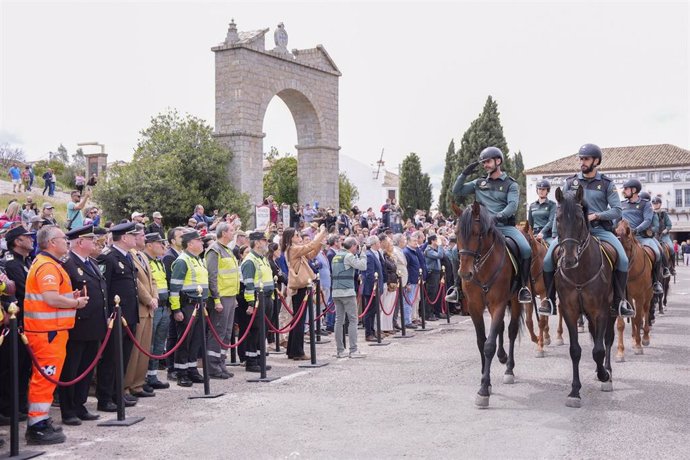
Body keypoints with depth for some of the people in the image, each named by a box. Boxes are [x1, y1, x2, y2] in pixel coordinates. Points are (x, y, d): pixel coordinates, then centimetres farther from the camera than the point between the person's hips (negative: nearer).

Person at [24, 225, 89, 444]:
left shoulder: (46, 264, 18)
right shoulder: (48, 266, -16)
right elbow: (51, 298, -26)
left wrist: (71, 296, 9)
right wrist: (76, 303, -12)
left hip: (47, 329, 11)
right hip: (48, 330, -11)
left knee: (44, 376, 17)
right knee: (46, 377, -6)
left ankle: (40, 420, 26)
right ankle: (37, 426, 0)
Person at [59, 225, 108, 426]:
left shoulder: (91, 264, 17)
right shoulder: (67, 263, -14)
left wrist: (104, 319, 18)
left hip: (94, 328, 9)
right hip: (77, 328, -9)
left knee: (87, 370, 15)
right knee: (70, 371, 2)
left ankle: (80, 407, 25)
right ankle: (68, 412, 10)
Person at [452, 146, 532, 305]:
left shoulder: (510, 184, 4)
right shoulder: (479, 183, 15)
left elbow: (512, 205, -12)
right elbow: (457, 192, 13)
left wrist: (500, 216, -32)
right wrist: (464, 174, 1)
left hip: (505, 226, -3)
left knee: (526, 249, -26)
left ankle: (524, 286, -10)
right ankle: (458, 286, -1)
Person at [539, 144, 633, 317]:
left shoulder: (607, 183, 4)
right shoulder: (571, 182, 8)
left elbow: (617, 210, -2)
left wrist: (596, 215, -18)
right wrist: (555, 235, 5)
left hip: (600, 229, -1)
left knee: (623, 259, -22)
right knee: (548, 259, -19)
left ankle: (619, 300, -4)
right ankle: (549, 300, -3)